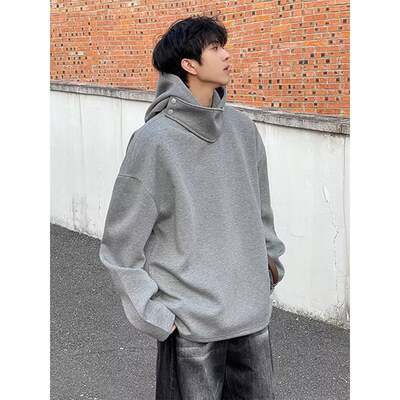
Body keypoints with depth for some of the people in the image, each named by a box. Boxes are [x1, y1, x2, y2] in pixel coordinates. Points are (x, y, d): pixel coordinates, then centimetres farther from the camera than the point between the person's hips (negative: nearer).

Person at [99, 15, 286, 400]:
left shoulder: (242, 127, 3)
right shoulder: (154, 140, -15)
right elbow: (121, 241, -11)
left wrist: (270, 257, 14)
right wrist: (154, 315, -10)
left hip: (254, 311, 6)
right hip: (191, 324, -5)